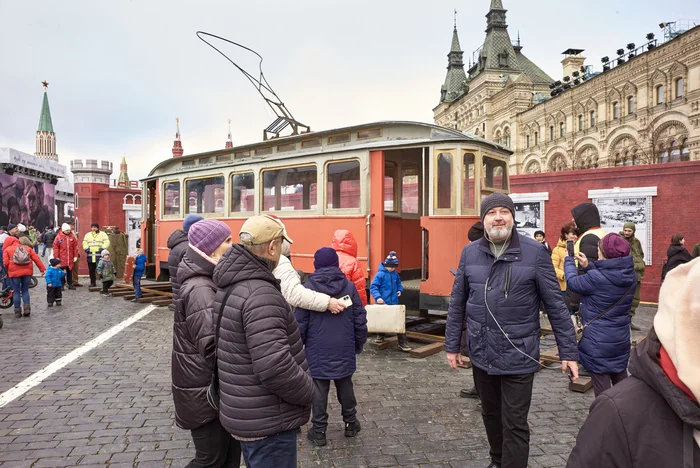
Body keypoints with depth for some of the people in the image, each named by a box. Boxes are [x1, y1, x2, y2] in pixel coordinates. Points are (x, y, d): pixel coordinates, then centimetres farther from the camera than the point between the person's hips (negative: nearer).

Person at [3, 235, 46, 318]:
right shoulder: (28, 248, 14)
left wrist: (8, 271, 16)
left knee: (16, 291, 7)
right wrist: (42, 269, 5)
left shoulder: (7, 249, 7)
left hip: (15, 272, -2)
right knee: (25, 290, 14)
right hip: (27, 271, 3)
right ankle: (27, 308, 2)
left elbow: (6, 262, -3)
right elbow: (36, 259, 5)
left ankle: (17, 311, 9)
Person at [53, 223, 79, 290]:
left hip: (70, 259, 2)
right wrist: (56, 257, -7)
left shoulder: (72, 237, 5)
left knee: (70, 271, 9)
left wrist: (75, 256, 3)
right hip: (62, 259, -2)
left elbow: (75, 247, 6)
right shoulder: (58, 237, -3)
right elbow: (55, 248, -4)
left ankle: (70, 284, 16)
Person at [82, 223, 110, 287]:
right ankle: (93, 283, 17)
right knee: (91, 270, 7)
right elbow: (84, 242, 11)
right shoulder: (87, 235, 18)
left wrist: (103, 248, -17)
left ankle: (104, 282, -7)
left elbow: (107, 242, -3)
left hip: (99, 254, -4)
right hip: (90, 255, 4)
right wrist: (86, 248, -7)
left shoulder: (102, 234, 6)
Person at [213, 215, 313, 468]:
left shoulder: (231, 288, 5)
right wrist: (309, 391, -15)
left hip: (247, 415, 9)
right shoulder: (261, 294, -26)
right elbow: (275, 367, -33)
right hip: (268, 422, -9)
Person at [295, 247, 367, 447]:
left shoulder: (308, 287, -8)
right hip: (344, 348, 2)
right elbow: (360, 318, 2)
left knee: (319, 388, 5)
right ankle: (351, 423, 28)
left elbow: (300, 321, -6)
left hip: (318, 348, -2)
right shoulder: (349, 286, -1)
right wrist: (359, 343, 13)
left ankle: (318, 431, 12)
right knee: (345, 385, 16)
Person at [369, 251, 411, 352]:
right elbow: (373, 287, -17)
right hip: (382, 303, -4)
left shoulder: (395, 274, 4)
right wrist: (378, 297, -29)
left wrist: (400, 290, 3)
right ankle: (380, 336, 38)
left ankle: (402, 342, 3)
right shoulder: (380, 274, -14)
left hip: (394, 303, 4)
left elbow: (398, 283, 23)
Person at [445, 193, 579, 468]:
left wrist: (568, 352, -5)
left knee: (515, 425, 4)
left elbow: (555, 305, -6)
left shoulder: (534, 252, -10)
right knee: (490, 415, 22)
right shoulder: (470, 253, 0)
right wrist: (452, 345, 7)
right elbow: (457, 303, 6)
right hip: (481, 354, 4)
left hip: (518, 356, -4)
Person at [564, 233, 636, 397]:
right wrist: (588, 266, 7)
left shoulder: (596, 278, -24)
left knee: (602, 388, 3)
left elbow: (572, 282, -7)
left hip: (598, 342, -7)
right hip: (621, 340, 7)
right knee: (621, 381, 22)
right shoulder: (631, 275, -3)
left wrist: (569, 259, 8)